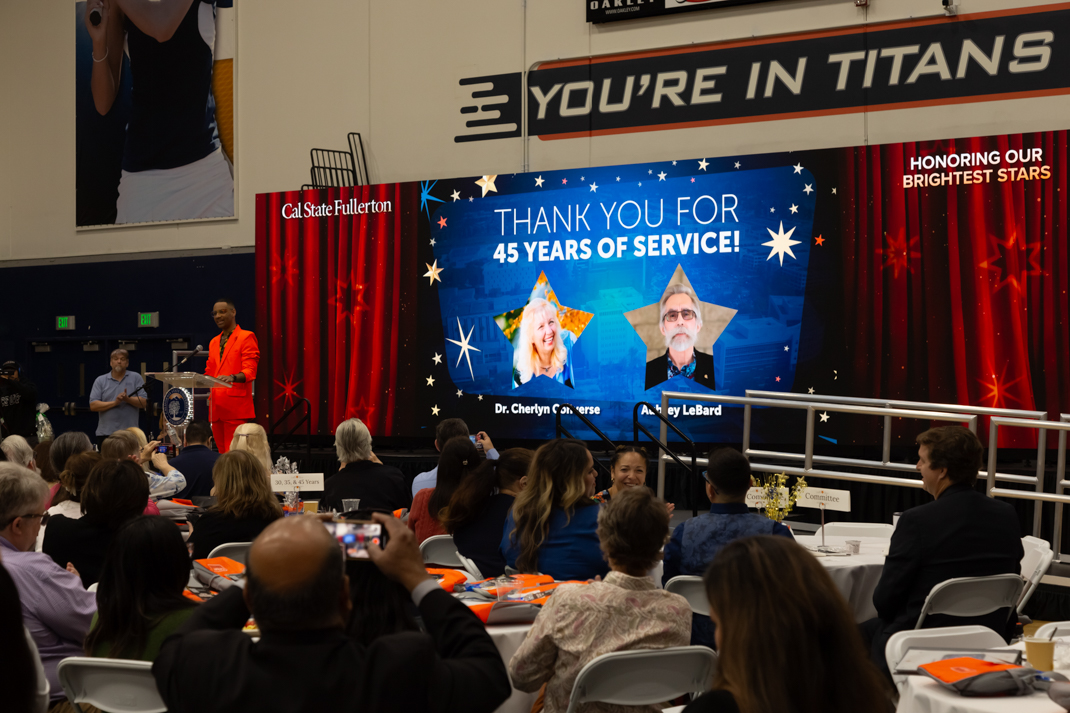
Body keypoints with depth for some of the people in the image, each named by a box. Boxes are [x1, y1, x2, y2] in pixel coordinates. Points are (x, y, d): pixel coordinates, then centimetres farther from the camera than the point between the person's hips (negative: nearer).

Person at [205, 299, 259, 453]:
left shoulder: (246, 337, 0)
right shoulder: (214, 342, 24)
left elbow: (250, 371, -10)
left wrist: (232, 378, -30)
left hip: (235, 406, -7)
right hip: (216, 407, 7)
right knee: (222, 453, 6)